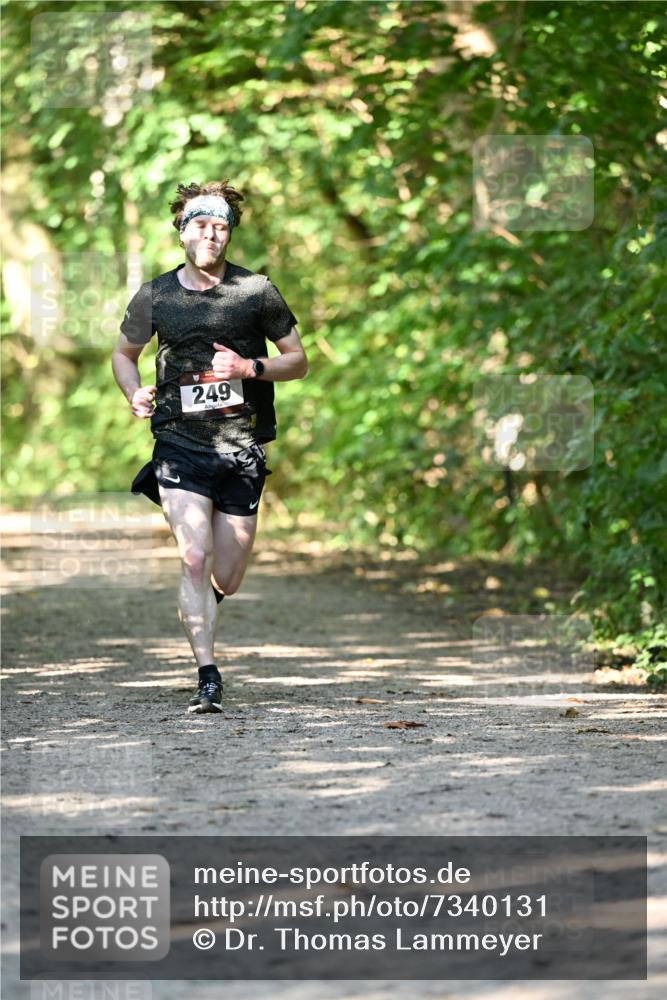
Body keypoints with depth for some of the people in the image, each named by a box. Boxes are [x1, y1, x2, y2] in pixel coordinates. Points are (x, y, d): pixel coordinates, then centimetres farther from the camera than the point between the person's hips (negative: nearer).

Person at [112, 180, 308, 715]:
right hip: (180, 445, -1)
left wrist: (249, 368, -12)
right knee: (194, 559, -17)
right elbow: (124, 353, 18)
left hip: (242, 450, 1)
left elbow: (298, 360, 7)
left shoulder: (257, 291, 0)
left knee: (225, 582, 5)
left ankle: (201, 605, 43)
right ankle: (209, 678, -12)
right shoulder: (155, 296, 2)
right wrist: (135, 393, -3)